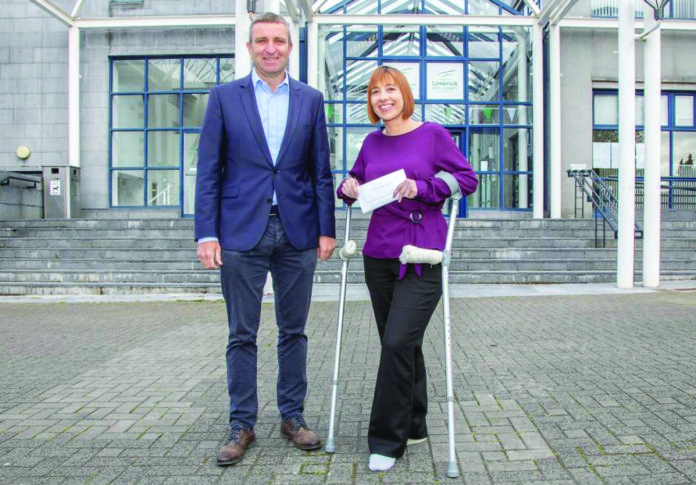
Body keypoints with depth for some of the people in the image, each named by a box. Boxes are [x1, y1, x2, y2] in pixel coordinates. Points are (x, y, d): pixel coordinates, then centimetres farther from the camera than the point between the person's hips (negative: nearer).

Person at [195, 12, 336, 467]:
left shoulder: (311, 99, 9)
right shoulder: (224, 97, 5)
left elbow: (321, 170, 8)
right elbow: (209, 170, 1)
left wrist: (326, 229, 1)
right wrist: (207, 233, -6)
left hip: (297, 232, 2)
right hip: (242, 230, -1)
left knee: (294, 330, 10)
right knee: (242, 335, 5)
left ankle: (293, 416, 25)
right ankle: (242, 424, 20)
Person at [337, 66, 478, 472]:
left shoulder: (432, 134, -1)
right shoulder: (372, 142, 12)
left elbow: (468, 178, -3)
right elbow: (358, 180, 25)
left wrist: (421, 186, -16)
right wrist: (349, 188, 2)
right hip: (379, 256, 5)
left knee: (399, 343, -12)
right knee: (400, 345, 12)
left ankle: (387, 441, 2)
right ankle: (414, 427, 29)